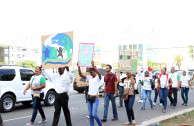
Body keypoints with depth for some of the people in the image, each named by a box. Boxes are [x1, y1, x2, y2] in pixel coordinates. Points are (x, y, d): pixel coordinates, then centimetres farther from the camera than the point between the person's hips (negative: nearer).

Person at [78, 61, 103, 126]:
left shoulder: (98, 77, -6)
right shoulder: (89, 78, 10)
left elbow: (99, 73, -29)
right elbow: (81, 75, 3)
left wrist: (93, 66, -39)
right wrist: (78, 67, -10)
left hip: (95, 98, -6)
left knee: (94, 114, -9)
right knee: (90, 114, 7)